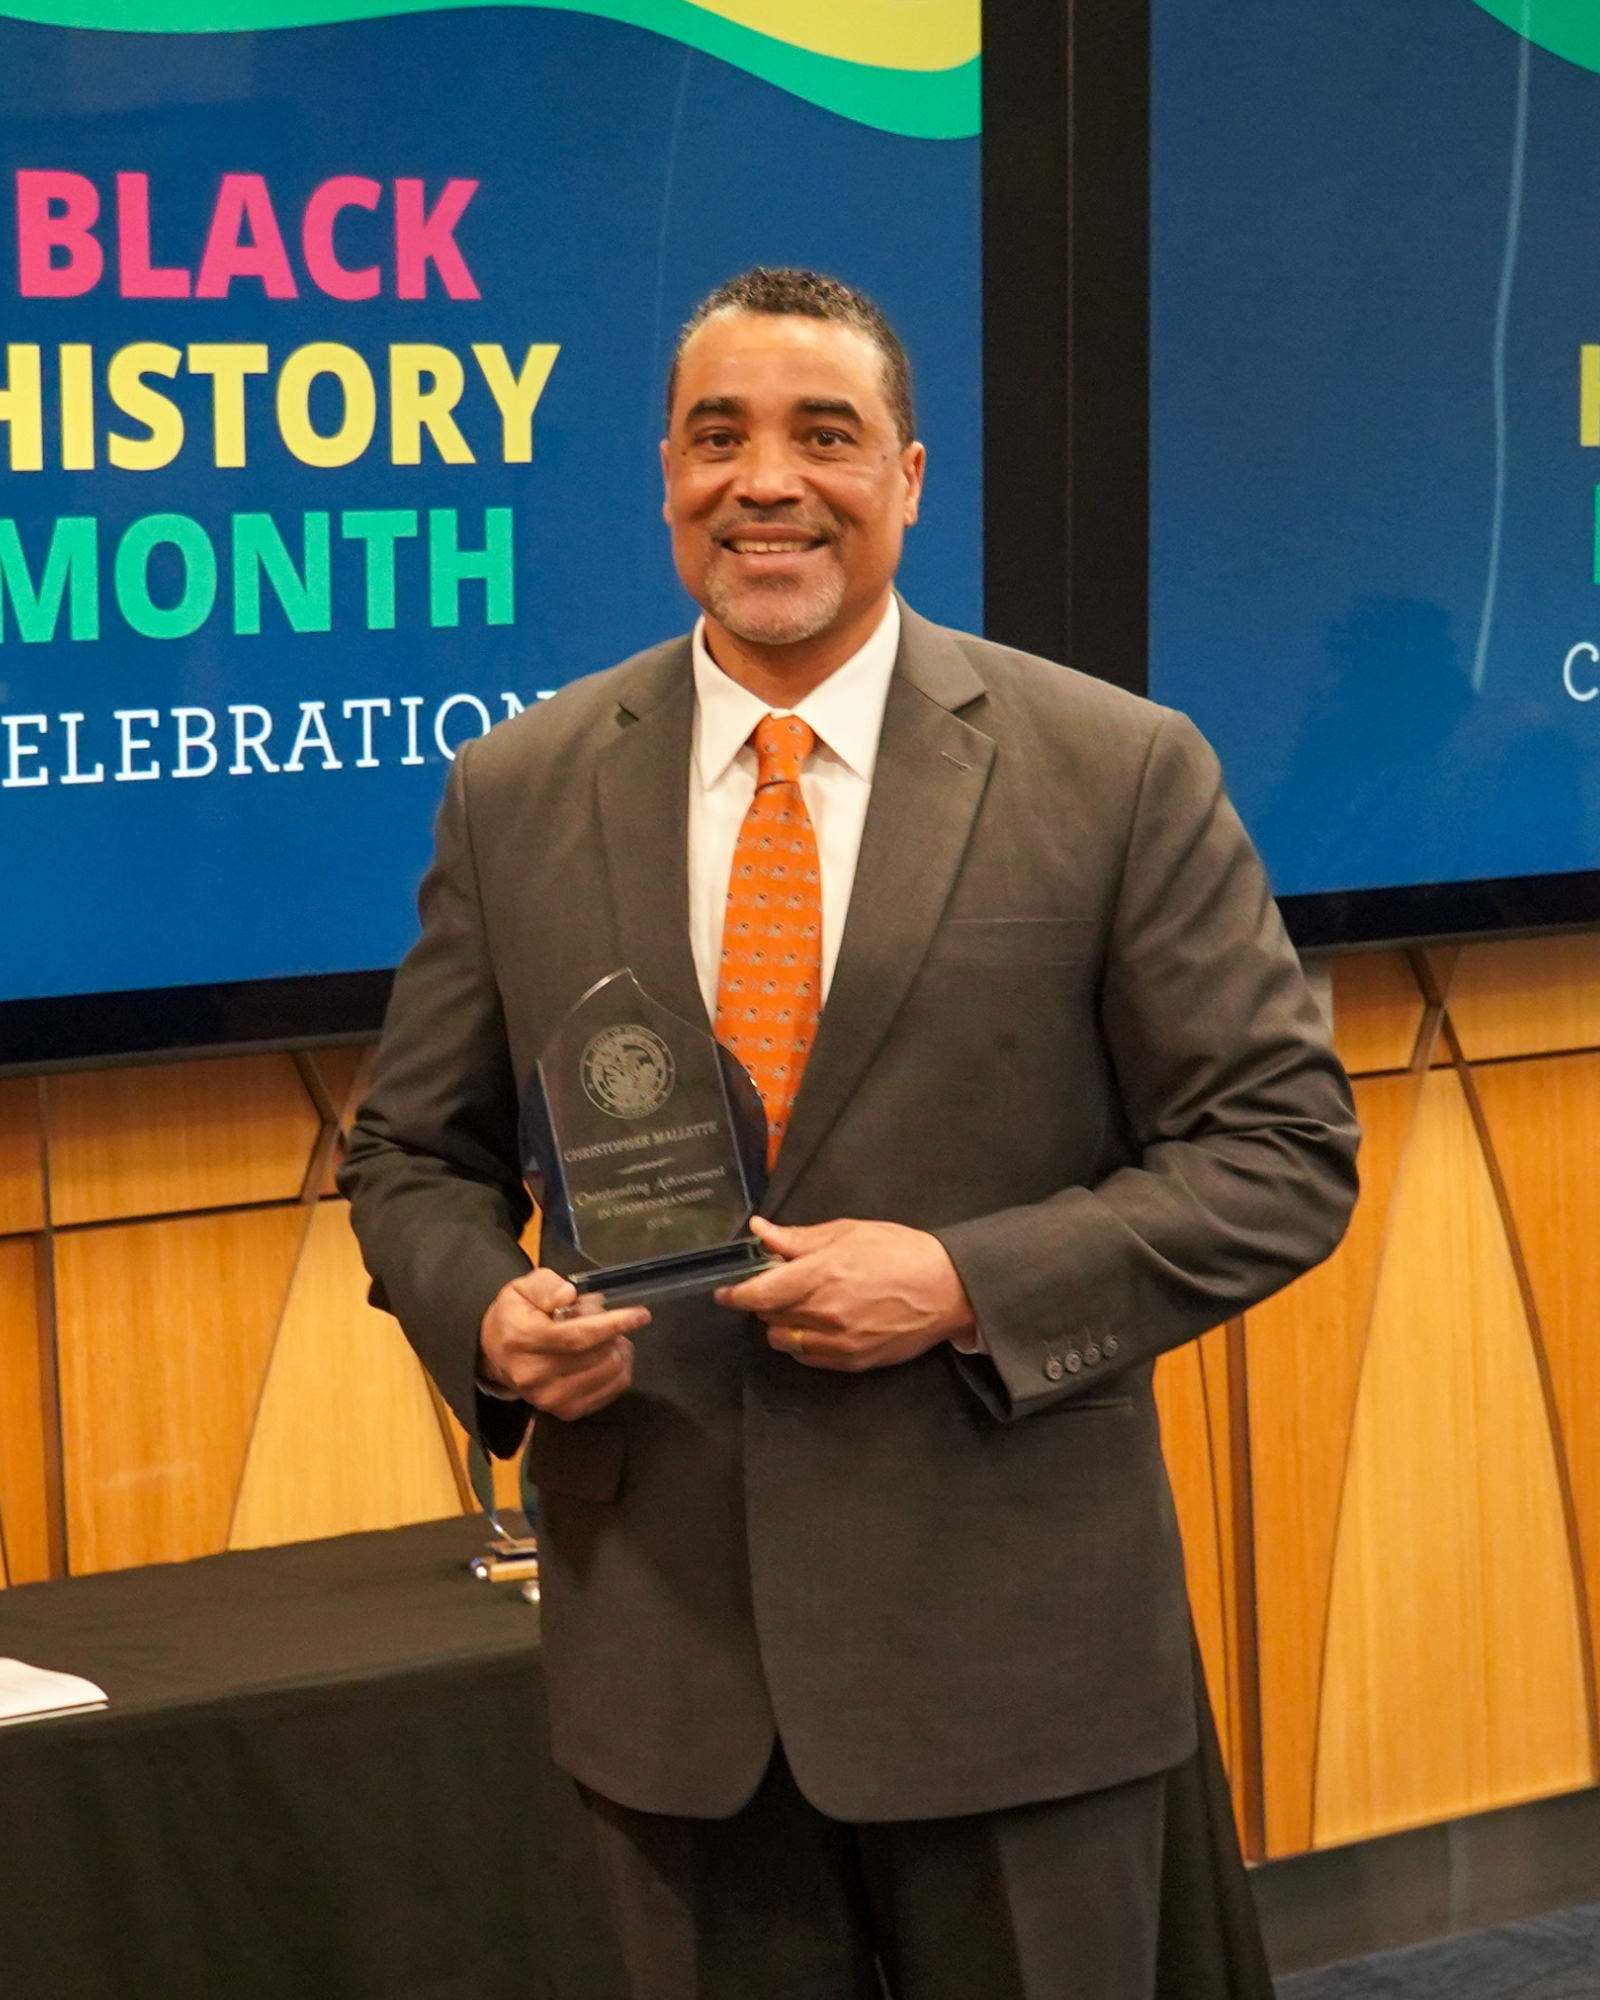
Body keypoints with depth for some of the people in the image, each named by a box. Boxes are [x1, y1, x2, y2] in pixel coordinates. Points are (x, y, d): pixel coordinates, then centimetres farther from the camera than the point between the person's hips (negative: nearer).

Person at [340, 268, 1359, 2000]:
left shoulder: (1116, 774, -4)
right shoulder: (517, 794, 5)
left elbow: (1281, 1152, -4)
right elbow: (415, 1155, 12)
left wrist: (967, 1285, -17)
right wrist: (486, 1310, -11)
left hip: (1011, 1655, -2)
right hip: (663, 1647, 2)